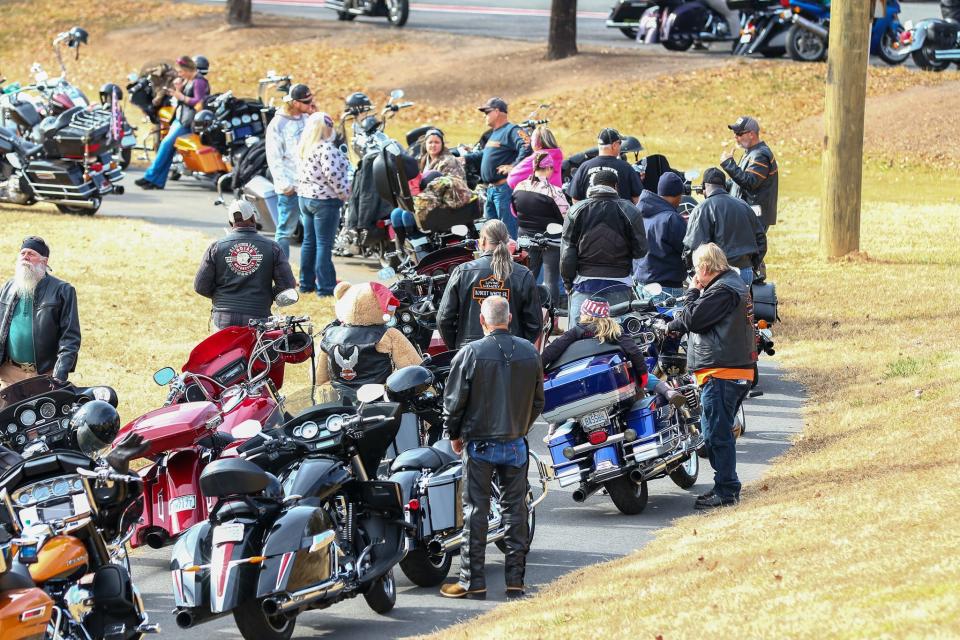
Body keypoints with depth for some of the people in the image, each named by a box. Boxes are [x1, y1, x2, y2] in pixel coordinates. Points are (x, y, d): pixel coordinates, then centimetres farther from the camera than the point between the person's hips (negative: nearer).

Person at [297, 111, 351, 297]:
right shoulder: (326, 148, -18)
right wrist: (344, 193, -14)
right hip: (325, 200, -9)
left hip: (305, 198, 9)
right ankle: (325, 287, -4)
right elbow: (332, 174, -26)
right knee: (324, 244, -5)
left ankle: (306, 282, 20)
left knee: (309, 241, 15)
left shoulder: (305, 148, 9)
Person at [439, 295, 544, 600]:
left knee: (475, 510, 2)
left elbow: (454, 400, -7)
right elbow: (537, 400, 9)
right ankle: (515, 580, 9)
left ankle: (473, 582, 3)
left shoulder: (471, 353, -12)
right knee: (515, 510, 8)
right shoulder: (529, 352, 0)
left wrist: (454, 435, 8)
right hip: (516, 443, 3)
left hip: (479, 443, -3)